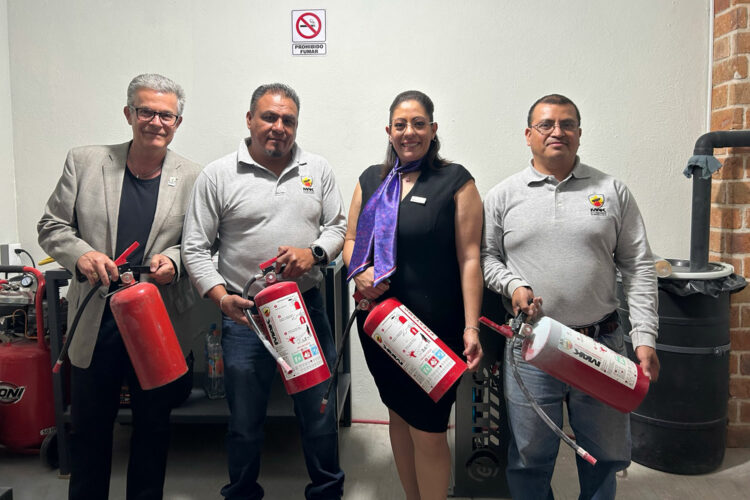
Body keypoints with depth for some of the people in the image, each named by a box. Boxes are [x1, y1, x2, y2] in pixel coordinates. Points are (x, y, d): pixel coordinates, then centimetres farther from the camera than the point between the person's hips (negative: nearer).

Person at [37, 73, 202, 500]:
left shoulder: (192, 178, -1)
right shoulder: (84, 162, 1)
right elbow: (52, 226, 4)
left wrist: (172, 259, -16)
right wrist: (81, 254, -15)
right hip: (96, 323, 1)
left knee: (154, 428, 15)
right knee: (89, 428, 17)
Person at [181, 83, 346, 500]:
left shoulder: (318, 169, 6)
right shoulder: (218, 176, -2)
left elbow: (339, 227, 9)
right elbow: (195, 248, -2)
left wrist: (314, 252, -12)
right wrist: (222, 298, -15)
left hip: (308, 308, 2)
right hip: (245, 313, -2)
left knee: (320, 410, 13)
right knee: (245, 421, 13)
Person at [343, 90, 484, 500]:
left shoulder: (456, 181, -3)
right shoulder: (371, 180, 10)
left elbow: (469, 258, -7)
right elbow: (350, 240, 14)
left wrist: (471, 327, -14)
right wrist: (360, 272, -8)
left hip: (436, 327, -4)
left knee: (428, 432, 1)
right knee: (398, 415, 19)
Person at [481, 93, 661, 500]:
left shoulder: (612, 191, 5)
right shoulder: (503, 196, 4)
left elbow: (638, 268, 4)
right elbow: (484, 255, 8)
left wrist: (645, 338, -3)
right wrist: (513, 285, -12)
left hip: (601, 344, 1)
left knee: (605, 456, 14)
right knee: (530, 457, 11)